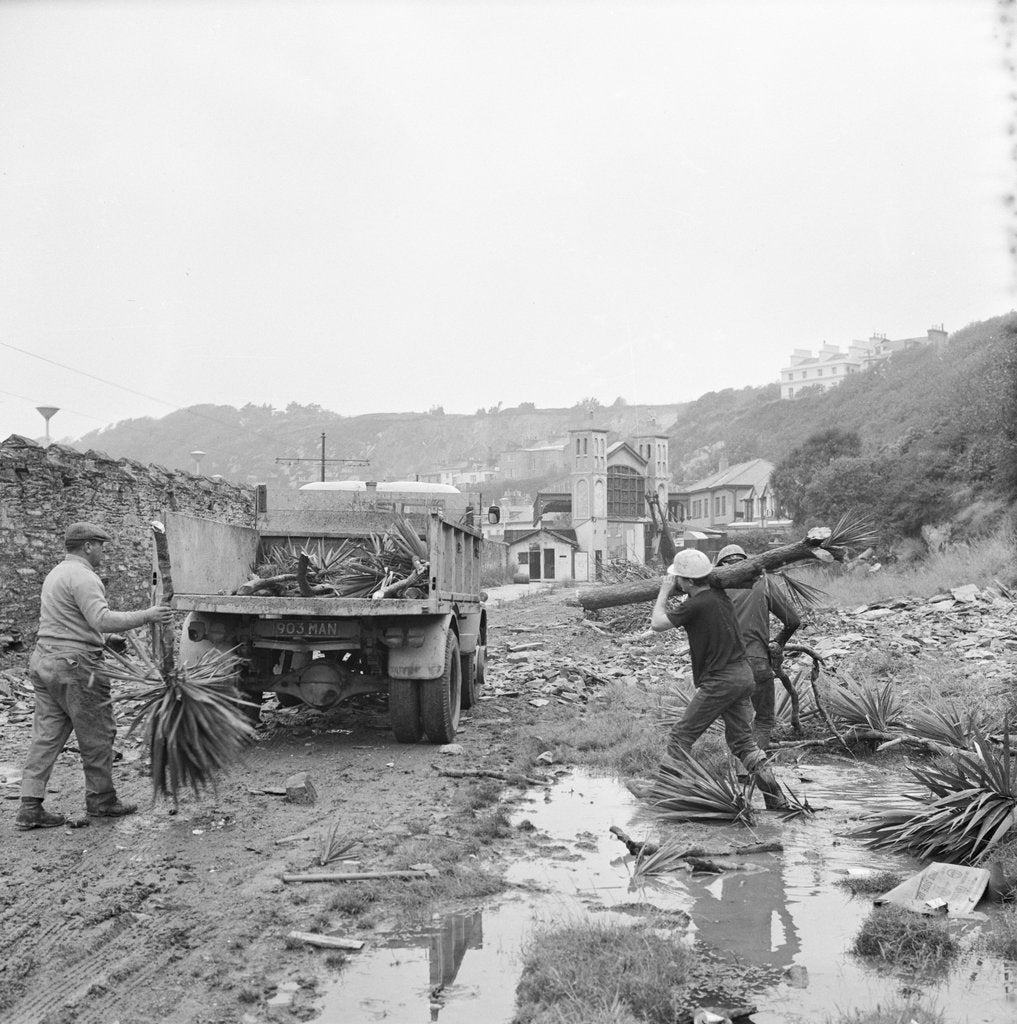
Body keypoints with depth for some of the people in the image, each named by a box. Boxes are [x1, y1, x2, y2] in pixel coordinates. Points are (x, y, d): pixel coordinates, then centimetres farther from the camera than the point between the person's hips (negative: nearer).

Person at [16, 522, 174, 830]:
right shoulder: (83, 577, -14)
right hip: (75, 666, -10)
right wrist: (147, 616, -23)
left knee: (47, 735, 8)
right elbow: (102, 620, -25)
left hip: (44, 661, 10)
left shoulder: (56, 573, 19)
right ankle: (101, 799, 14)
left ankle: (30, 807, 5)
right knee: (97, 735, 3)